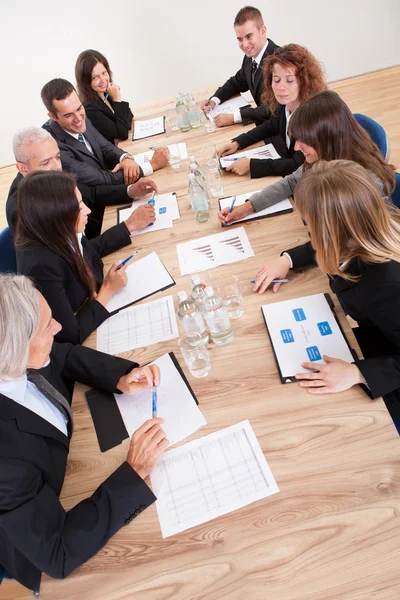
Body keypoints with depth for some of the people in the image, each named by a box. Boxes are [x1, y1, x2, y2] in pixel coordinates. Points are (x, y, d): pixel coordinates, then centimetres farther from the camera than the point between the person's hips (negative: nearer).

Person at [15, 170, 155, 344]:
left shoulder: (54, 236, -13)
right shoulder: (42, 266, -35)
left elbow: (89, 250, 10)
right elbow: (72, 335, -28)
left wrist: (130, 225, 9)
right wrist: (107, 290, -21)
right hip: (82, 345, -6)